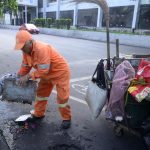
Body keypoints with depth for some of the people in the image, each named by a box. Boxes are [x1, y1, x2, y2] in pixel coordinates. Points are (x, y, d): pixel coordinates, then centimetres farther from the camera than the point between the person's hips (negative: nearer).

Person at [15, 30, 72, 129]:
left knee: (62, 97, -3)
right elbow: (25, 67, 5)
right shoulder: (27, 51, -6)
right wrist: (19, 78, 0)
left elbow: (43, 70, -34)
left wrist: (29, 76, -28)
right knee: (41, 93, 17)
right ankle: (38, 114, 36)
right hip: (47, 74, 9)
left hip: (61, 72, -9)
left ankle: (67, 118, 18)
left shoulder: (41, 49, -35)